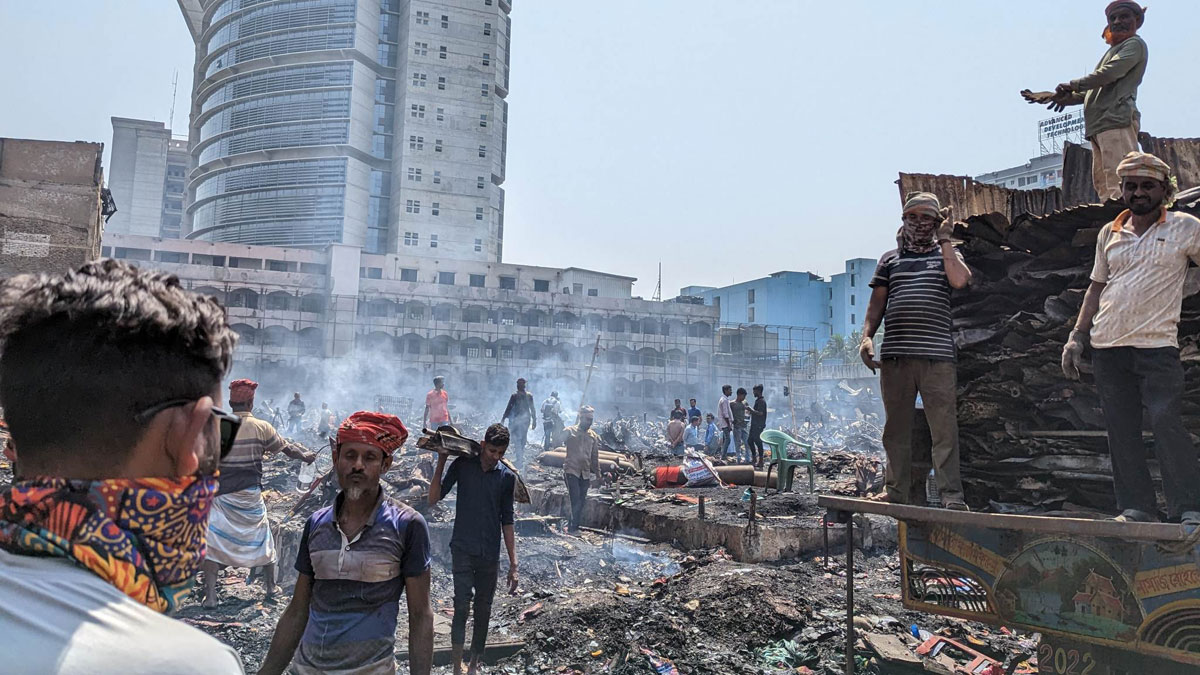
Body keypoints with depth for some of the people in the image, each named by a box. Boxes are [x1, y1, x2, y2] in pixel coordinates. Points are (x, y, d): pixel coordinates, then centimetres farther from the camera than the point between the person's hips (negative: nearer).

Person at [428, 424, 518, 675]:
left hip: (490, 555, 2)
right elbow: (434, 499, -6)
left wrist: (513, 563, 4)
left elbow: (506, 521, 7)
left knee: (484, 611, 9)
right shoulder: (463, 465, -3)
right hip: (463, 550, -2)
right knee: (462, 607, -7)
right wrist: (441, 463, -16)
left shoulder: (507, 477, 2)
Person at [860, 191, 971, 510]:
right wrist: (867, 335, -1)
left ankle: (952, 495, -1)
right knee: (896, 426, 7)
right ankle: (896, 492, 14)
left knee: (944, 426, -5)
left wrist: (945, 240, 1)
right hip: (894, 354, 2)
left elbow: (960, 280, -8)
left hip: (937, 355, -2)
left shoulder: (946, 254, 15)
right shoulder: (890, 259, 18)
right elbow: (877, 302, 14)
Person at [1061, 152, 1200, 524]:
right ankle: (1136, 507, 10)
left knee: (1166, 423, -13)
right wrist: (1077, 336, 12)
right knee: (1121, 430, 3)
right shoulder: (1109, 233, 15)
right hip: (1107, 346, 4)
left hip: (1157, 344, -4)